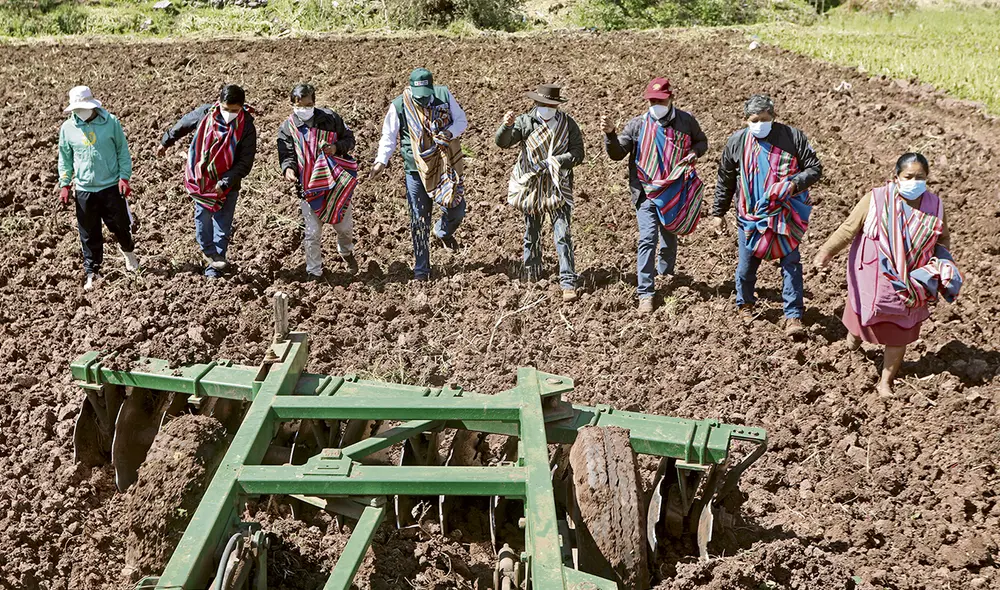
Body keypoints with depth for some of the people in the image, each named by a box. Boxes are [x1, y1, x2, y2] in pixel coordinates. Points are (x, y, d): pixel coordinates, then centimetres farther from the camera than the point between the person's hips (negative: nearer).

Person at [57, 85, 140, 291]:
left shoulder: (111, 122, -7)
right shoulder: (67, 128, -1)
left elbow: (123, 151, -1)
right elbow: (65, 159, 8)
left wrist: (124, 177, -8)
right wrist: (64, 184, 2)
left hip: (112, 187, -1)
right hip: (84, 190, 1)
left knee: (120, 225, 11)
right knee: (89, 234, 6)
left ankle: (128, 250, 44)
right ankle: (91, 273, 18)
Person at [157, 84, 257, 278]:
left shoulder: (247, 128, -16)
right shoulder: (205, 114, -11)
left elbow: (245, 163, -15)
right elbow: (182, 126, 10)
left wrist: (225, 182, -24)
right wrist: (165, 143, 25)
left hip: (227, 184, -1)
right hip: (201, 180, 1)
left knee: (223, 224, 6)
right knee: (203, 220, -2)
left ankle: (215, 263, 18)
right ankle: (210, 253, 17)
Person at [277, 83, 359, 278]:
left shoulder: (330, 118, -2)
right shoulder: (287, 128, -3)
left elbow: (349, 138, 7)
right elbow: (286, 155, -8)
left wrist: (337, 148, -14)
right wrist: (288, 169, -30)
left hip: (337, 183, 1)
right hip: (309, 187, -1)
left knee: (345, 226, 13)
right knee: (313, 233, 0)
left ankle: (346, 251, 47)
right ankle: (314, 273, 16)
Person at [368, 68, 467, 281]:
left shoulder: (444, 95, -7)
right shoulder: (399, 106, -10)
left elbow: (461, 121, 4)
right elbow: (388, 137, -2)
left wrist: (450, 133, -17)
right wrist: (381, 161, -16)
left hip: (446, 166, 2)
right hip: (416, 169, -1)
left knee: (456, 210, 6)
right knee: (419, 220, 2)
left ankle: (444, 232, 43)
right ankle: (421, 269, 14)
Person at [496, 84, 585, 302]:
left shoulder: (568, 124, -1)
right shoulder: (525, 122, -4)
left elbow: (577, 154, -3)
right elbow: (502, 141, -16)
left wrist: (555, 161, -18)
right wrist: (507, 126, -37)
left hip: (558, 188, -1)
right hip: (531, 186, 1)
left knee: (563, 234, -8)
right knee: (532, 233, 15)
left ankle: (568, 283, -7)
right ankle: (531, 274, 33)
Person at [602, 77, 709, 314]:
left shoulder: (686, 121, 0)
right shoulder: (637, 124, -3)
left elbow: (701, 141, 16)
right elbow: (617, 154, -5)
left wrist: (694, 153, -7)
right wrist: (610, 134, -23)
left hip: (675, 193, 2)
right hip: (647, 192, -2)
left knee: (670, 237, 19)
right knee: (647, 239, -13)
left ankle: (666, 273, 45)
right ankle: (646, 293, -11)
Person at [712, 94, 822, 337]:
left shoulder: (792, 137, -8)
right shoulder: (736, 142, -1)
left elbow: (814, 168, -5)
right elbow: (725, 181, 10)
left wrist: (794, 184, -24)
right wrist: (718, 213, 13)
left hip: (785, 215, -2)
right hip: (750, 216, 2)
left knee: (792, 264, -1)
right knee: (747, 265, 11)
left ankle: (794, 317, 6)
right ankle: (745, 304, 38)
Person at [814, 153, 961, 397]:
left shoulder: (934, 206, -6)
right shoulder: (876, 199, -16)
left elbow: (942, 239, 8)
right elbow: (850, 228, -13)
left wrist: (942, 264, -6)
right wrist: (828, 250, -23)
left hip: (909, 283, 2)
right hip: (873, 279, -2)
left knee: (899, 335, 9)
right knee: (865, 318, 21)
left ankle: (886, 382, 27)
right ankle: (854, 332, 59)